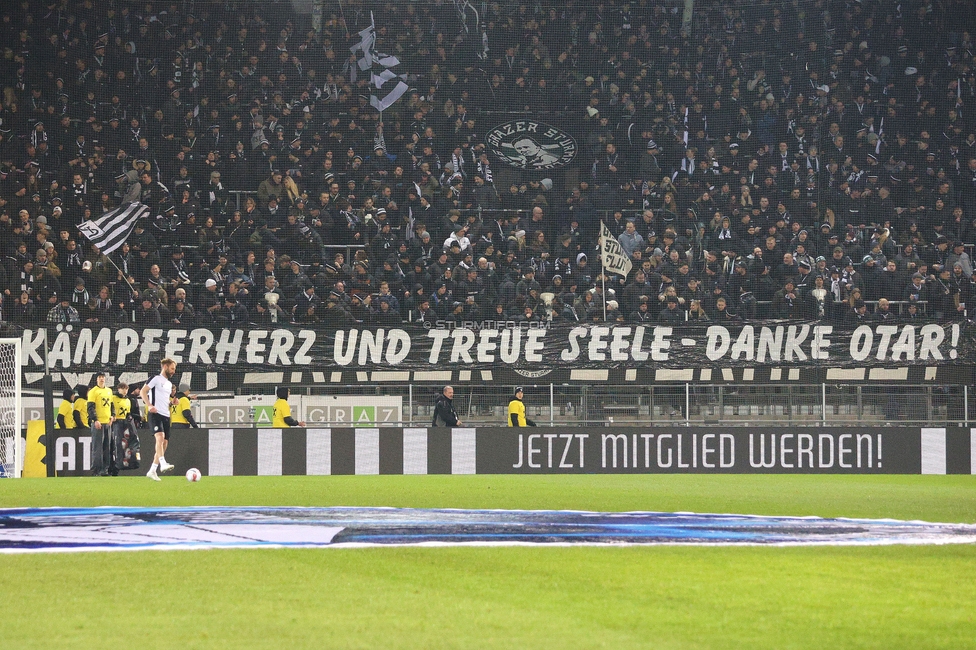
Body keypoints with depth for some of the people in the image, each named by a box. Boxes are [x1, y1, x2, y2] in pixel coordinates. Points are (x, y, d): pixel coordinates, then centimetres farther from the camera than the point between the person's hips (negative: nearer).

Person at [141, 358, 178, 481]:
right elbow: (143, 391, -12)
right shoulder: (156, 379, -2)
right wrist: (149, 405, -25)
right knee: (160, 437, -28)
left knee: (164, 444, 5)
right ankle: (163, 464, -41)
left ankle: (152, 471, 11)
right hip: (156, 414, -9)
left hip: (166, 416, 9)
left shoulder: (169, 383, 23)